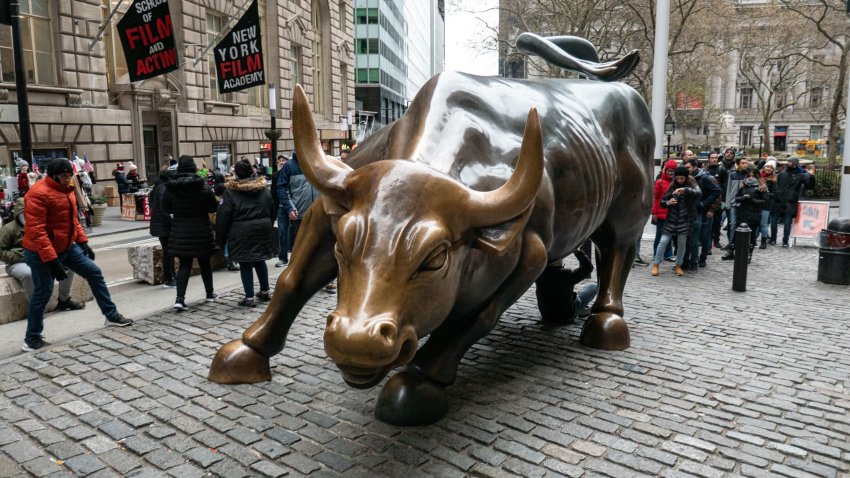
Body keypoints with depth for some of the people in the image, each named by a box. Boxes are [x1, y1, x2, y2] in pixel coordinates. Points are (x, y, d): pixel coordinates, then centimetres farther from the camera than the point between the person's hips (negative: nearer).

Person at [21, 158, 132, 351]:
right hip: (42, 253, -8)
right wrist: (52, 260, -30)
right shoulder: (39, 193, -22)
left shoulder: (66, 190, 7)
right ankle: (31, 340, 16)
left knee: (94, 273, 7)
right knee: (42, 293, 0)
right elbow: (35, 231, -27)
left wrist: (83, 242, 9)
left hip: (67, 247, 8)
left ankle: (112, 316, 17)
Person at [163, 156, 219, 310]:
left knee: (184, 265, 6)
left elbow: (166, 208, 4)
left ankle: (180, 298, -6)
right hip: (201, 230, -1)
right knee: (204, 263, 15)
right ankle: (210, 294, 29)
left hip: (180, 232, 1)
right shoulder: (203, 185, -10)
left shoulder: (171, 187, -4)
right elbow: (213, 207, -5)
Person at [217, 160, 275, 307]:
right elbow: (272, 211, 13)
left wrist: (221, 239, -1)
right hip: (262, 229, 5)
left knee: (245, 264, 3)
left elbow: (223, 216, -8)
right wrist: (268, 227, 25)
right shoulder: (263, 189, 6)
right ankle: (265, 291, 26)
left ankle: (249, 297, 4)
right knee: (259, 260, 19)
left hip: (242, 232, -5)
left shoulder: (231, 191, -8)